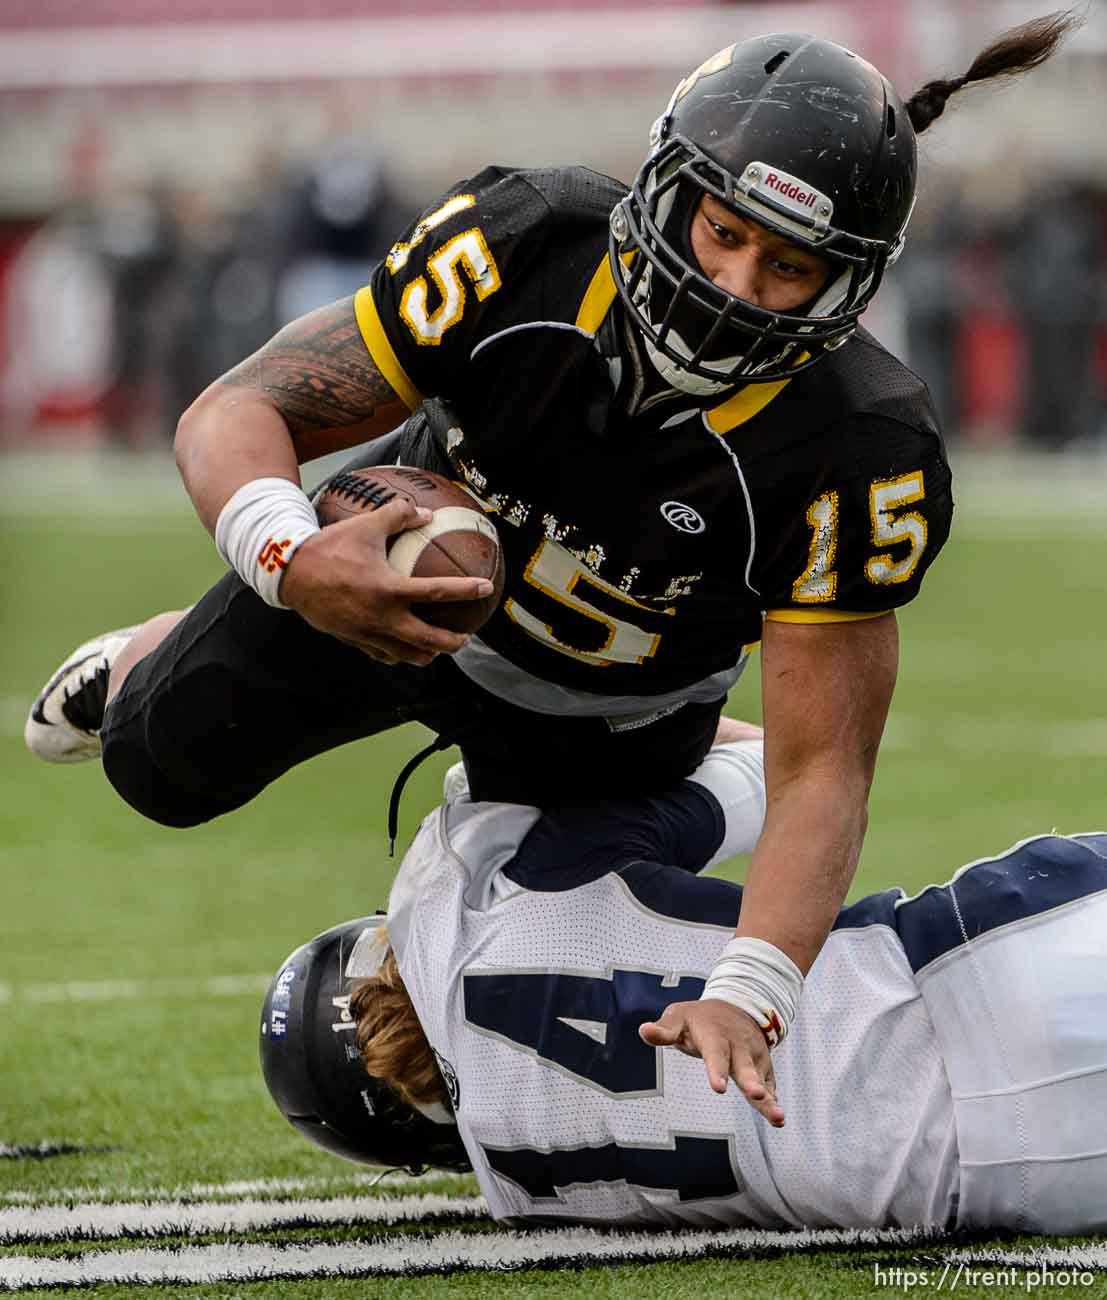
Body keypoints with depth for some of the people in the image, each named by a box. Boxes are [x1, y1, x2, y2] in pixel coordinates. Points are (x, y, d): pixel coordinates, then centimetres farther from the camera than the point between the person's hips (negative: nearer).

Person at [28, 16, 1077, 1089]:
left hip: (606, 710, 0)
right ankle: (148, 662, 48)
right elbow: (239, 412, -30)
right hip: (389, 572, 0)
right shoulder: (530, 247, -36)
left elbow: (822, 774, -34)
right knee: (168, 758, 10)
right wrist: (293, 558, -53)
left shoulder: (856, 459, -39)